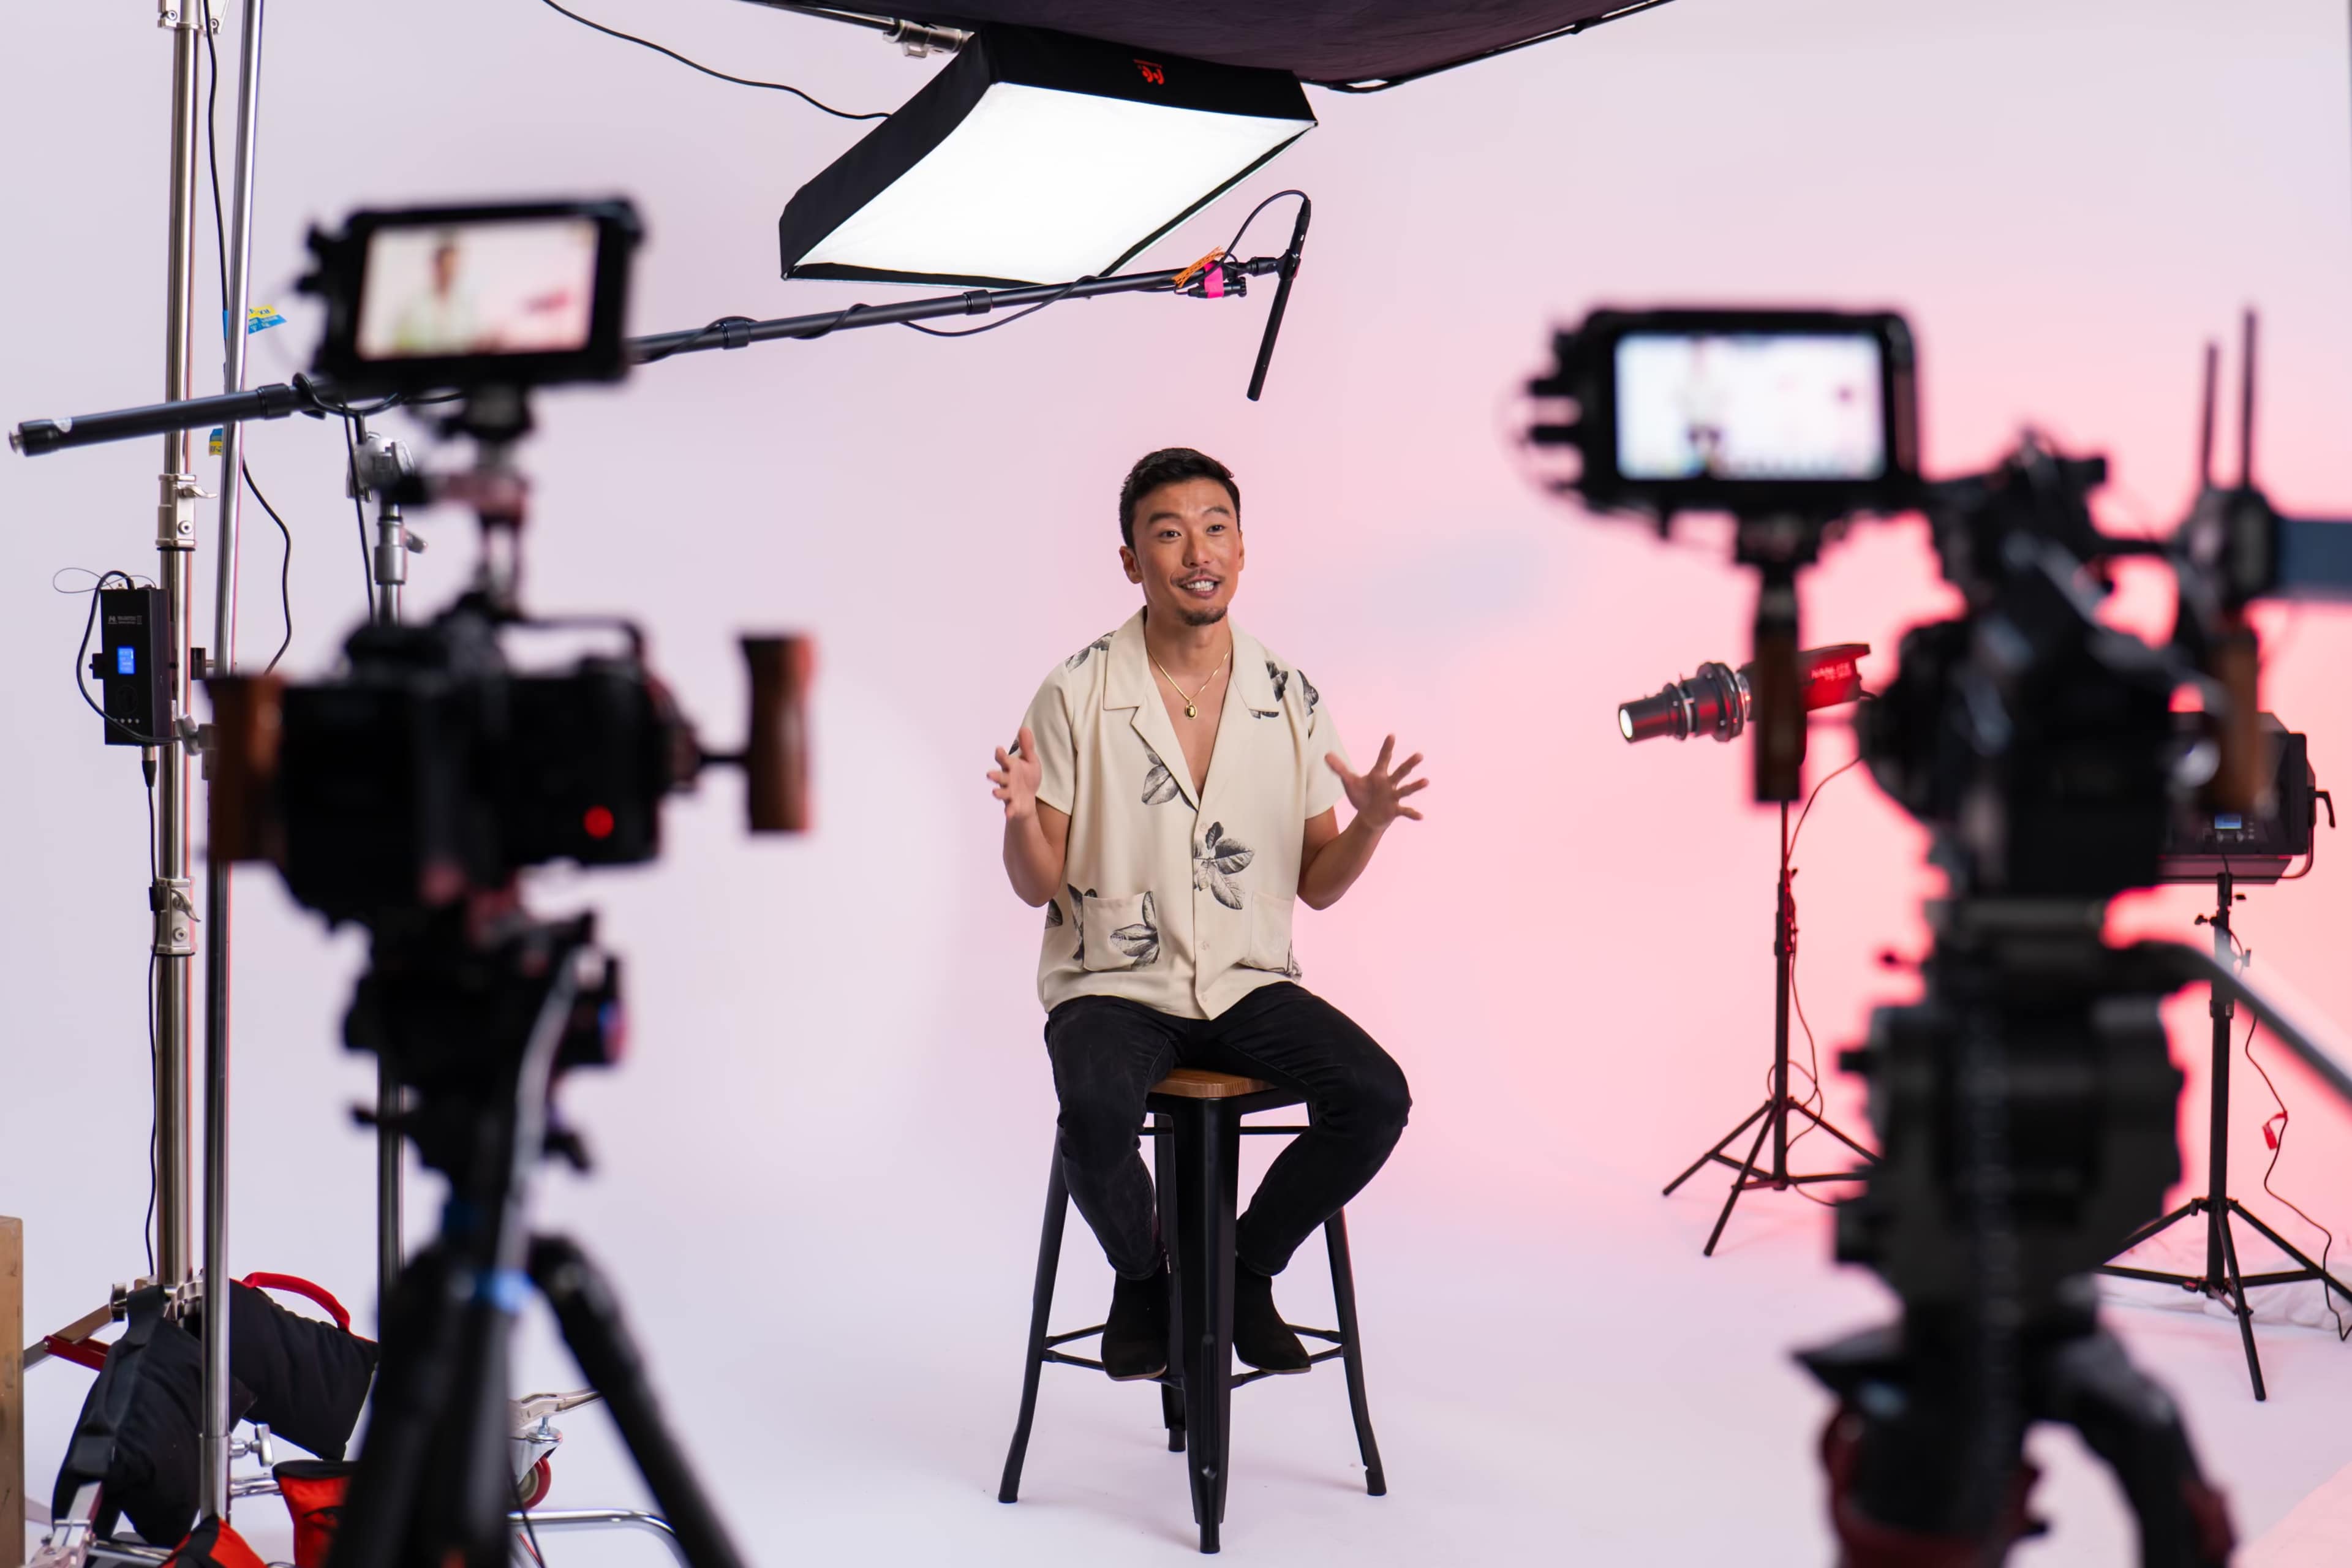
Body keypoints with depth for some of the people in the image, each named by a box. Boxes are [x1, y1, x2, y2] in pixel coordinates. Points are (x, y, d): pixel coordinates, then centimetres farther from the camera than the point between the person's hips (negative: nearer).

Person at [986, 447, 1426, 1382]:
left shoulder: (1290, 700, 3)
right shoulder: (1077, 695, -5)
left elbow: (1317, 887, 8)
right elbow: (1038, 888, -2)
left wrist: (1369, 824, -12)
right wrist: (1021, 816, -23)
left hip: (1248, 982, 3)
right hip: (1113, 984, -3)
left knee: (1376, 1098, -21)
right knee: (1097, 1113, -33)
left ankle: (1245, 1266, 6)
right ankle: (1143, 1277, 1)